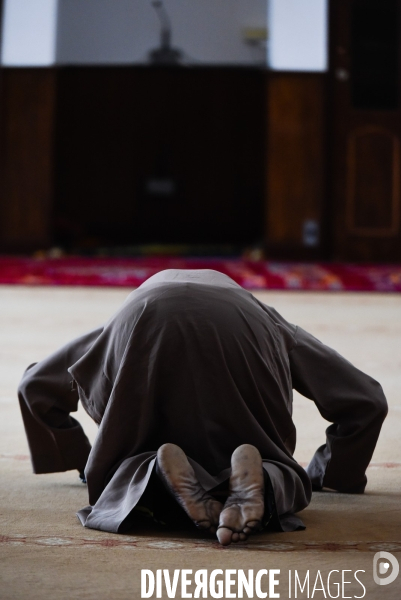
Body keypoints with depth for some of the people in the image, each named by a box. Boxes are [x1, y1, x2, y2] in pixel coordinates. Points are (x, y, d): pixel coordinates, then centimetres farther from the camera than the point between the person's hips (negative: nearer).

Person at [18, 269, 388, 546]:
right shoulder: (273, 327, 45)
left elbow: (37, 385, 47)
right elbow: (366, 400, 39)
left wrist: (83, 461, 58)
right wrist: (325, 472, 53)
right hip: (235, 337, 0)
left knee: (123, 476, 17)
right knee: (283, 480, 14)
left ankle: (158, 474, -18)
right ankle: (260, 481, -21)